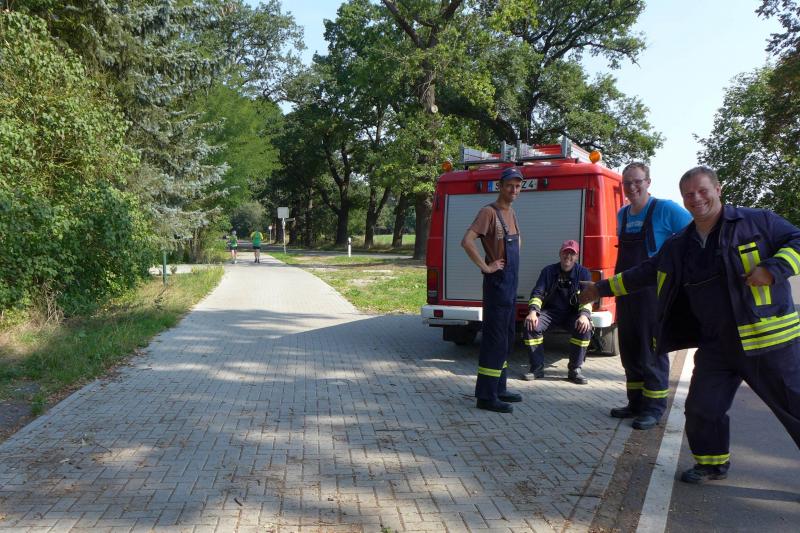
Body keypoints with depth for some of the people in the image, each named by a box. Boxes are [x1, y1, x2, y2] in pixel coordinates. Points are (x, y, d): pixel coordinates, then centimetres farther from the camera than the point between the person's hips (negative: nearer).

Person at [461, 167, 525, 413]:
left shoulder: (511, 213, 14)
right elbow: (467, 241, -27)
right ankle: (486, 396, -3)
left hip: (511, 283, 9)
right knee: (495, 338, -8)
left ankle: (499, 389, 24)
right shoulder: (489, 211, -13)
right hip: (497, 283, -9)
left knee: (508, 337, 14)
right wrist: (485, 267, -21)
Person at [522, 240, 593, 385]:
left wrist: (584, 314, -31)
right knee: (531, 325, -28)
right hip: (550, 311, 1)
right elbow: (537, 293, -5)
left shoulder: (583, 273, -2)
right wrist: (533, 311, -24)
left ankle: (574, 370, -17)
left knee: (585, 328, -33)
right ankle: (537, 368, -14)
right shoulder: (549, 271, 1)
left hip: (572, 313, -1)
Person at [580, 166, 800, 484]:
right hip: (716, 345, 5)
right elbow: (643, 274, 19)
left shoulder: (758, 222, -4)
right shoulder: (679, 246, 10)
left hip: (769, 339, -5)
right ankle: (713, 464, 30)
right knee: (702, 408, 8)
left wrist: (773, 269, -22)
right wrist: (602, 289, 21)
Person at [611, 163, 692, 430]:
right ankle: (636, 403, 23)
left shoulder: (665, 209, -8)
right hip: (625, 291, 7)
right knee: (630, 350, 12)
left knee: (652, 350, -3)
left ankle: (654, 408, 6)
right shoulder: (622, 215, 12)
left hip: (653, 290, -7)